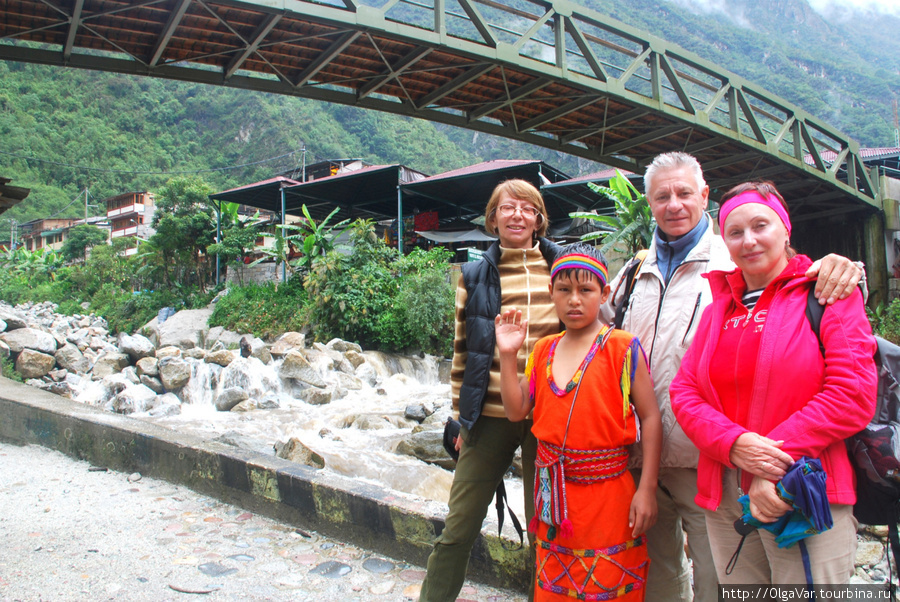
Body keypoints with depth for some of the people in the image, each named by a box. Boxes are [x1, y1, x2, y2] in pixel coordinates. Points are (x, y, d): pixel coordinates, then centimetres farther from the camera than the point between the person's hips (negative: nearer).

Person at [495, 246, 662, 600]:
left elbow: (650, 418, -9)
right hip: (553, 494, 5)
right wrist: (508, 356, -6)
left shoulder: (623, 349, -8)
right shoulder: (543, 350, 6)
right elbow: (516, 411, 3)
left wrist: (647, 488, -14)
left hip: (606, 491, -4)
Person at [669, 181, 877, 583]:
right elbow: (684, 392, 6)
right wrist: (735, 444, -13)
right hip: (724, 501, 4)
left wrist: (776, 466, -15)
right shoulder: (718, 309, 14)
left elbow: (853, 393, -9)